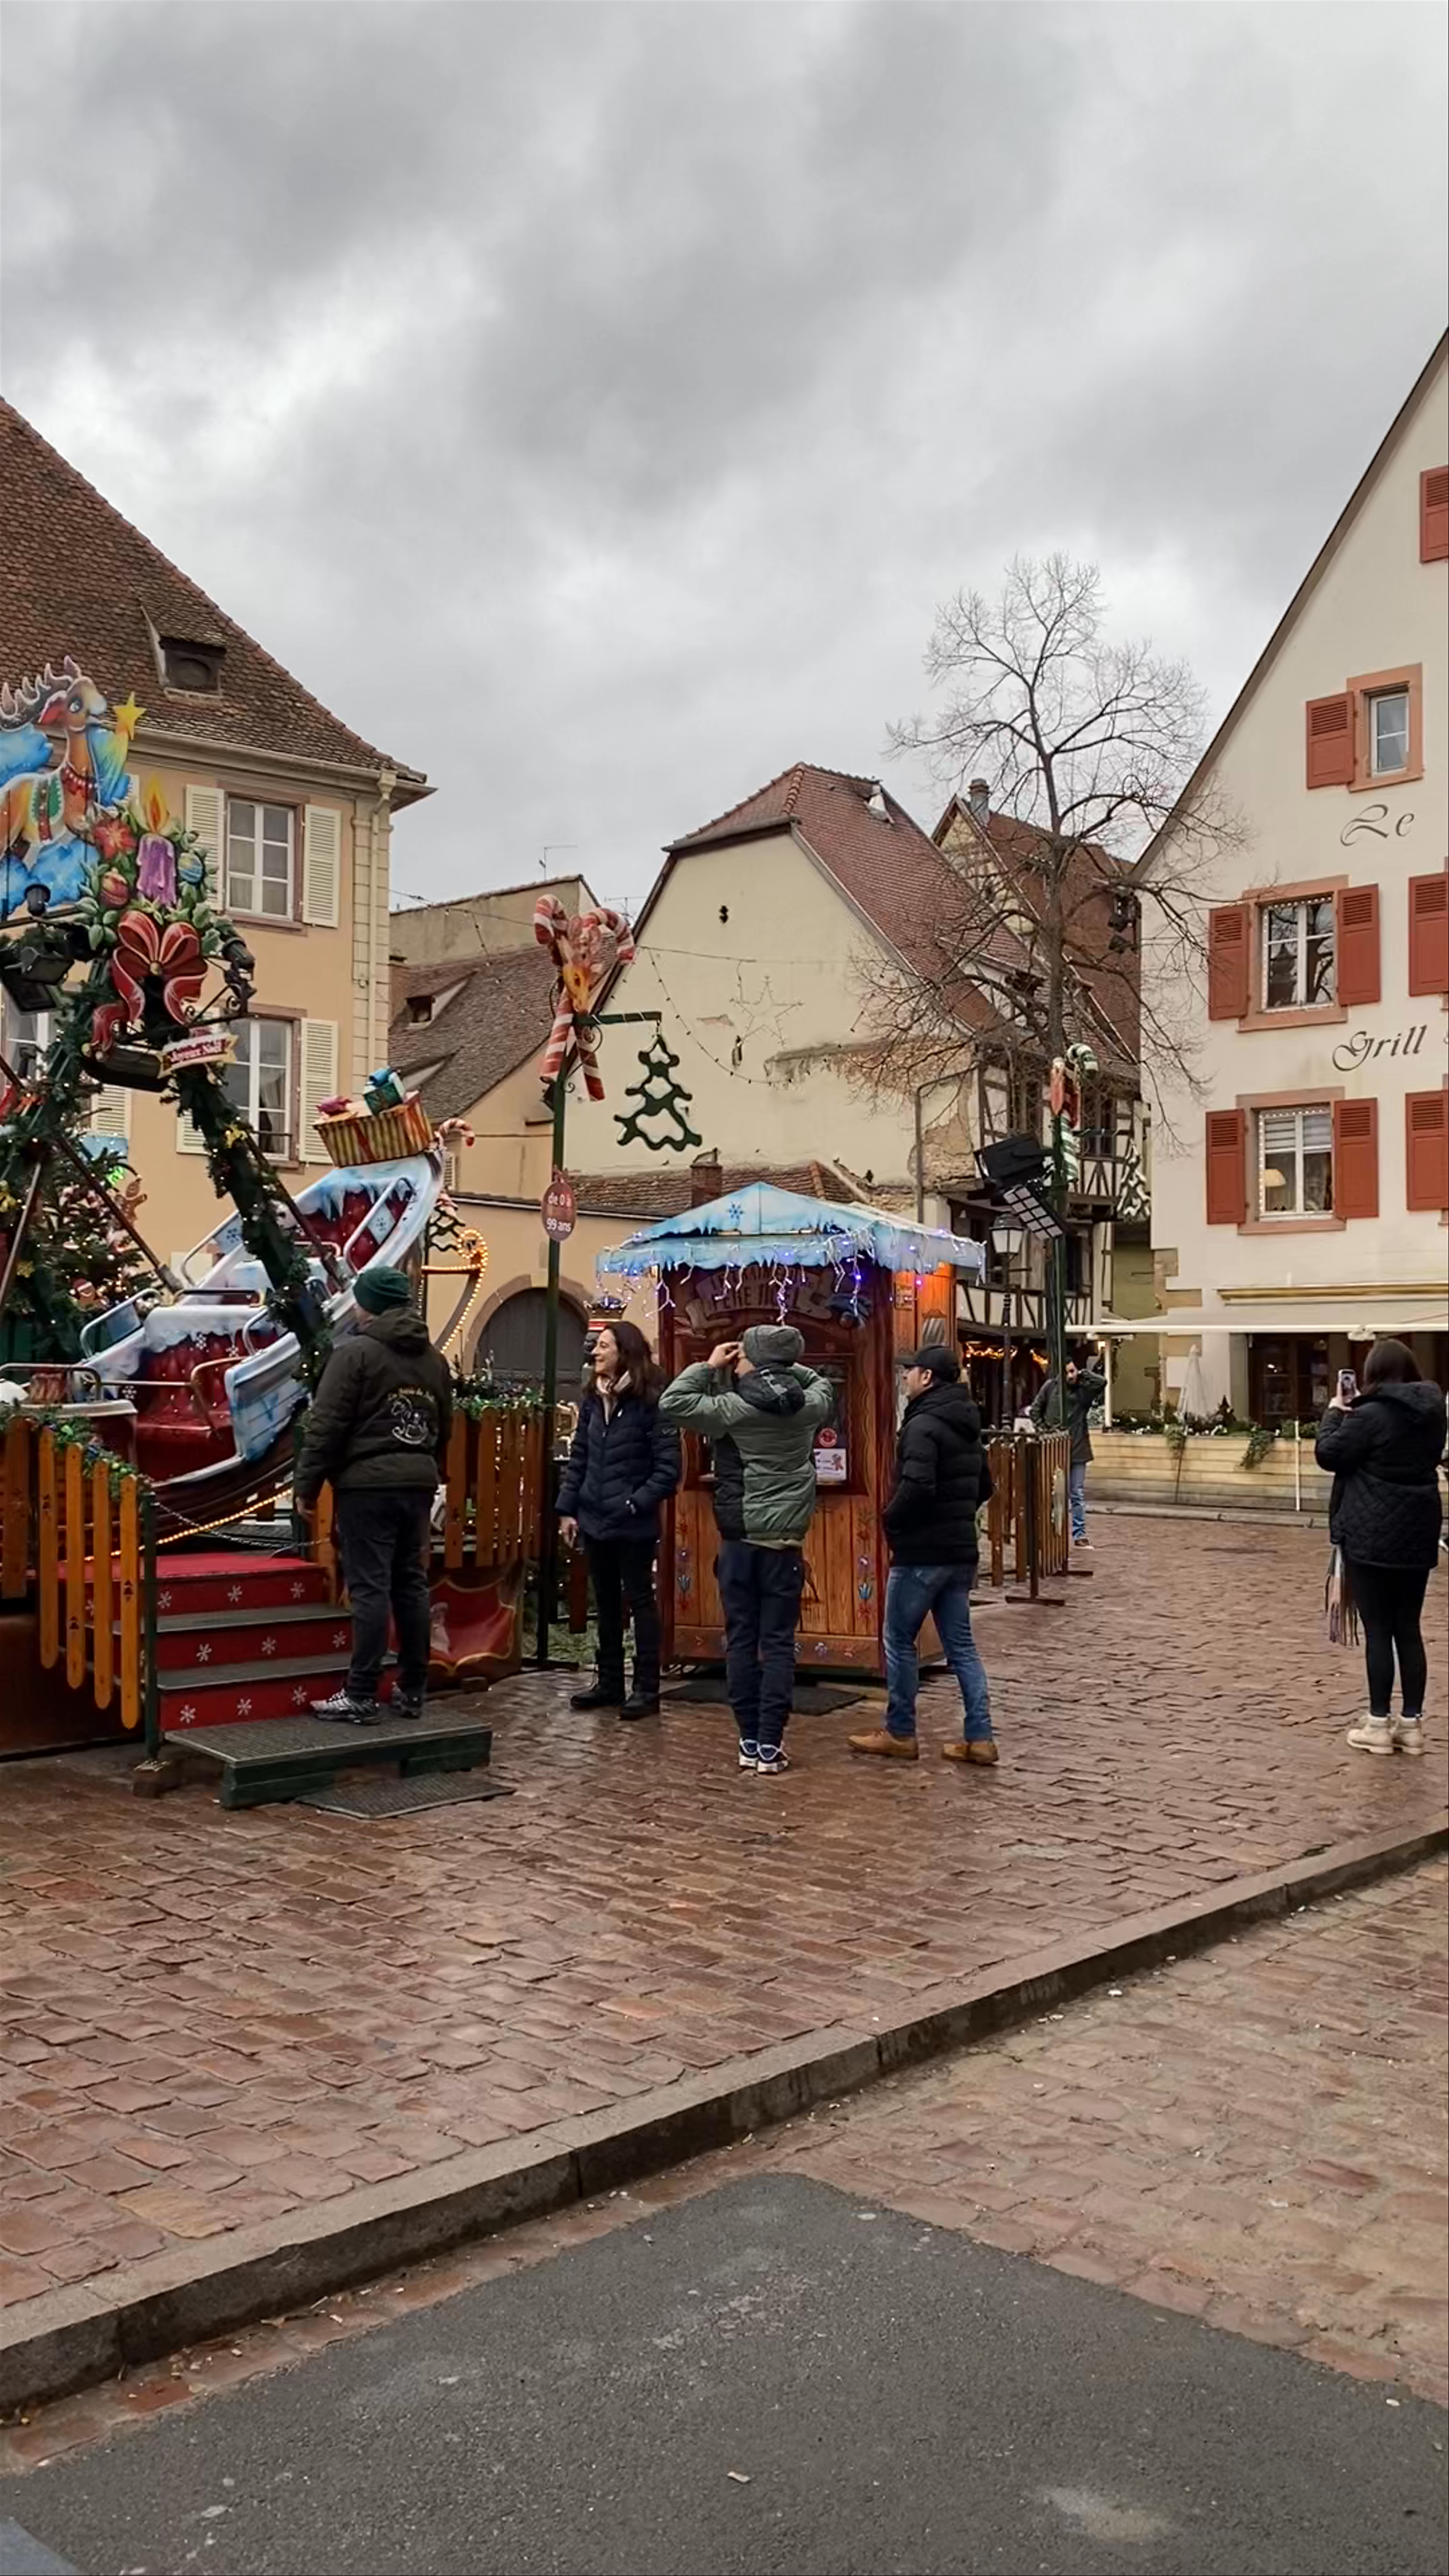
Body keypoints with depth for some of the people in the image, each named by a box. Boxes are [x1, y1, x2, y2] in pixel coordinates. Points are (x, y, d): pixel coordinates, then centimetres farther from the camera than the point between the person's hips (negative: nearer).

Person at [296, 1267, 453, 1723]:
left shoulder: (356, 1351, -7)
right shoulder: (434, 1358, 14)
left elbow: (326, 1426, -11)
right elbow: (443, 1429, 16)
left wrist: (307, 1486, -5)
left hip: (367, 1484, -6)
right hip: (418, 1483, 6)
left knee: (370, 1589, -6)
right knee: (411, 1586, 10)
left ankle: (361, 1696, -4)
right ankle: (413, 1691, 15)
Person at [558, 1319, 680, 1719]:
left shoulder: (650, 1403, -13)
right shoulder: (594, 1400, 8)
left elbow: (668, 1469, -13)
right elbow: (578, 1458, 11)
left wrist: (636, 1505, -18)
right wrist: (568, 1509, 6)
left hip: (633, 1525, -6)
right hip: (595, 1520, 7)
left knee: (639, 1601, 3)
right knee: (606, 1603, 15)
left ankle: (647, 1689, 10)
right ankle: (610, 1683, 25)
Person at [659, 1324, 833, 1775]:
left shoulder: (733, 1409, -11)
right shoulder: (807, 1407, 1)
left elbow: (672, 1403, -9)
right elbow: (821, 1383, 24)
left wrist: (708, 1366, 0)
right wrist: (786, 1364, 16)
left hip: (740, 1542, -2)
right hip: (785, 1544, 2)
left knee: (741, 1641, 7)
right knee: (778, 1643, 4)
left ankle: (749, 1742, 9)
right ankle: (770, 1745, 2)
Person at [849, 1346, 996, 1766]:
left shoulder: (923, 1425, -16)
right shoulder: (967, 1428, 13)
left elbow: (917, 1487, -27)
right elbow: (984, 1487, 21)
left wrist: (891, 1520, -11)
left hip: (921, 1552, -8)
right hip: (962, 1551, 8)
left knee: (900, 1641, 5)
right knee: (961, 1644, 10)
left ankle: (900, 1734, 12)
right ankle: (980, 1737, 8)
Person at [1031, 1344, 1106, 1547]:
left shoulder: (1084, 1389, -1)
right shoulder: (1050, 1386, 0)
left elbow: (1102, 1382, -21)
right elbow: (1035, 1410, 9)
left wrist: (1083, 1373, -9)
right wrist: (1043, 1430, -1)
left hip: (1078, 1449, 1)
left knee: (1078, 1495, 7)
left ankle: (1080, 1535, 14)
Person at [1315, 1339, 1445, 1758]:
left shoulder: (1370, 1415, -15)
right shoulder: (1432, 1413, 5)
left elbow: (1329, 1454, -9)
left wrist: (1334, 1413, 6)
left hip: (1372, 1536, -6)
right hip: (1418, 1534, 6)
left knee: (1378, 1630, 0)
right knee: (1409, 1629, 11)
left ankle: (1380, 1724, 5)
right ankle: (1412, 1723, 14)